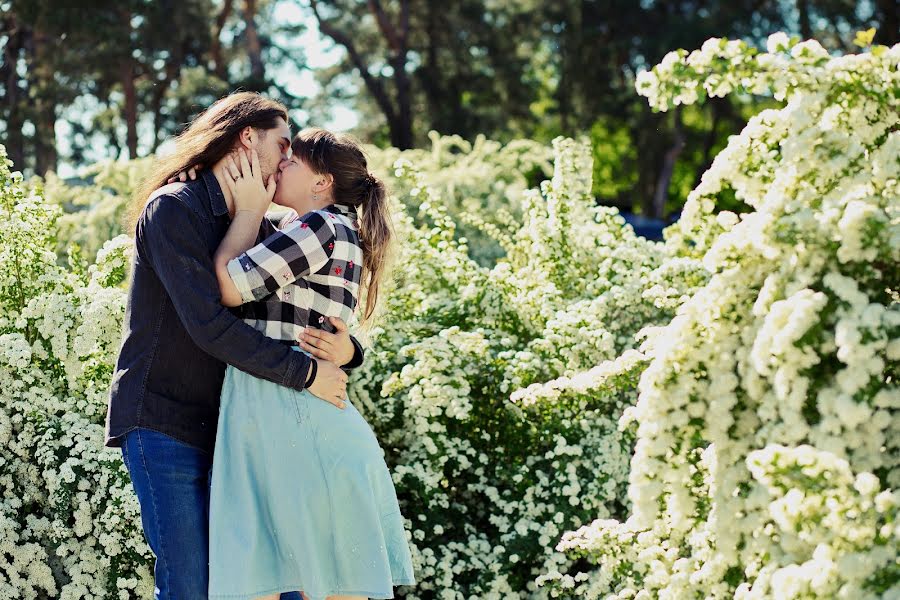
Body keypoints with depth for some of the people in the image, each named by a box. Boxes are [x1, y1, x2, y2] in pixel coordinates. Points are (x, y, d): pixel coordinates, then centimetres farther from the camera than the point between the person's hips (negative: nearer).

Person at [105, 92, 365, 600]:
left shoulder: (261, 230, 12)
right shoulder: (172, 209, -10)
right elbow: (210, 325, -21)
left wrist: (347, 350, -14)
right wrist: (307, 372, -20)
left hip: (225, 431, 7)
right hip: (162, 422, -7)